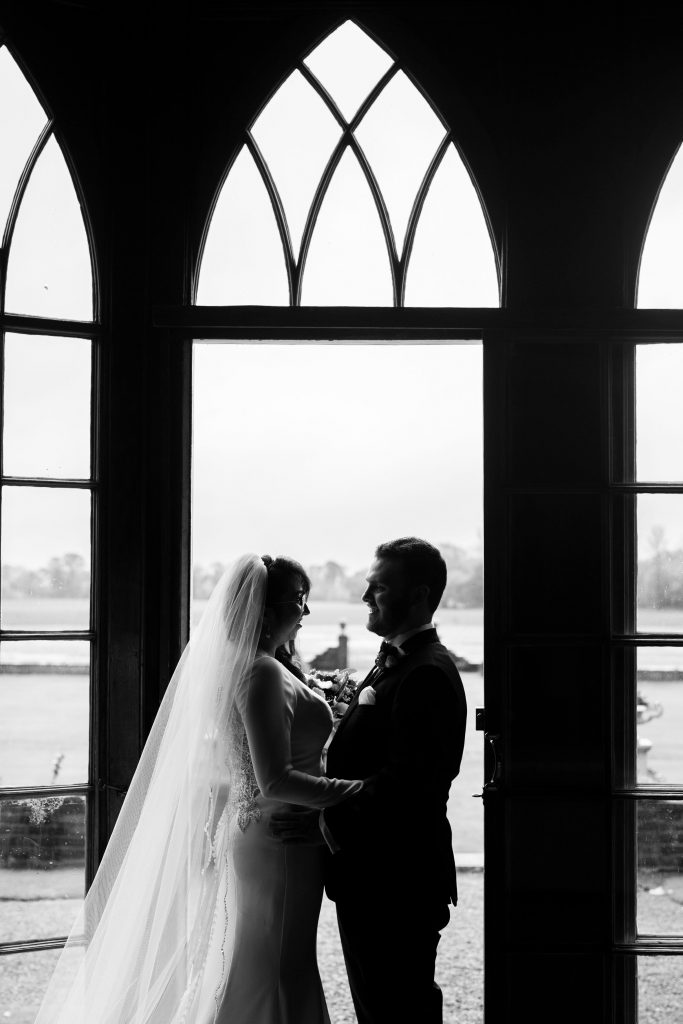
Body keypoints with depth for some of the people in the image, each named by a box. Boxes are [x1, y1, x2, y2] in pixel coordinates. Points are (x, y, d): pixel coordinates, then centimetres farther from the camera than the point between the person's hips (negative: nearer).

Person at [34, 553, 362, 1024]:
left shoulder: (258, 666, 10)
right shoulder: (262, 672, -19)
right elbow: (275, 781, -26)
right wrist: (358, 789, -24)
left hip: (258, 833, 9)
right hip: (277, 843, -9)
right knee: (270, 974, 0)